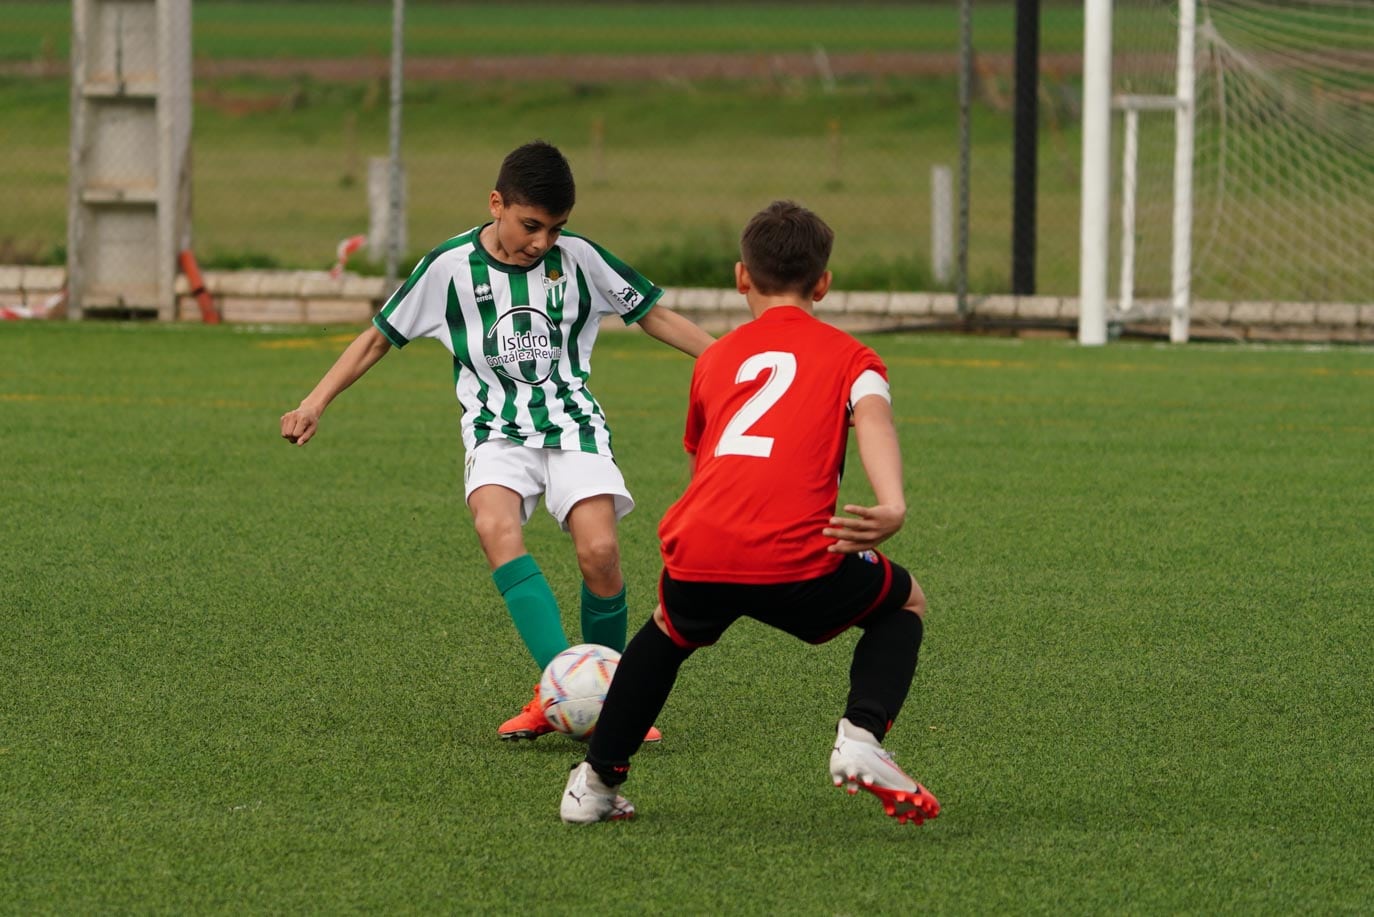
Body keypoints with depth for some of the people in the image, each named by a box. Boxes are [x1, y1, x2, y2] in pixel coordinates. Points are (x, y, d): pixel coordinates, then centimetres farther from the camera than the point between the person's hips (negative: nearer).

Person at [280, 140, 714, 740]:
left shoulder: (579, 258, -2)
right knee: (496, 528, -32)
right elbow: (379, 337, 7)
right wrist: (315, 403, 0)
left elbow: (652, 315, 11)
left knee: (599, 551, -22)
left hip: (573, 423, 1)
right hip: (497, 430, 0)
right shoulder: (450, 267, -4)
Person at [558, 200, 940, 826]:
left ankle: (596, 781, 32)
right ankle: (861, 738, 2)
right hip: (797, 558, -3)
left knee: (669, 629, 36)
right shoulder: (847, 356, 17)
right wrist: (892, 504, -22)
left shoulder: (717, 358, 27)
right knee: (904, 604, 25)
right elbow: (873, 419, -5)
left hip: (698, 559, 3)